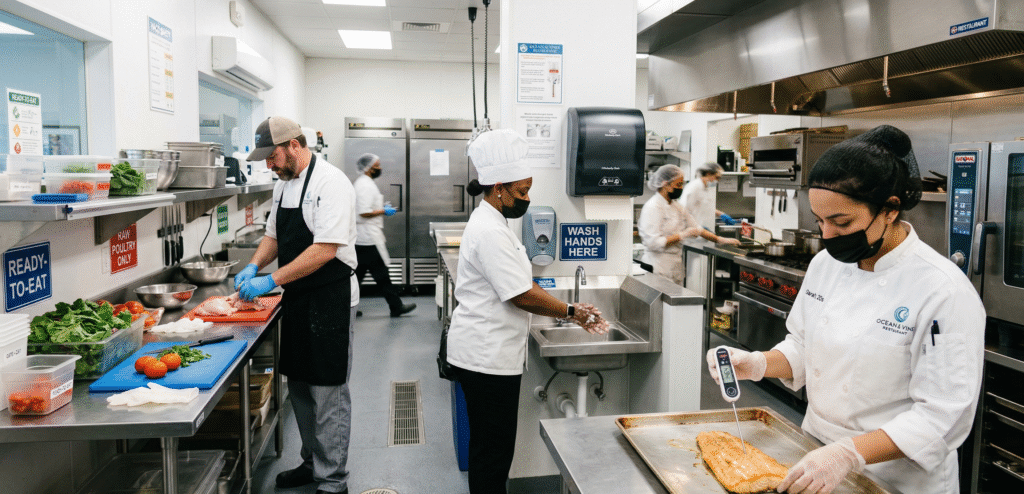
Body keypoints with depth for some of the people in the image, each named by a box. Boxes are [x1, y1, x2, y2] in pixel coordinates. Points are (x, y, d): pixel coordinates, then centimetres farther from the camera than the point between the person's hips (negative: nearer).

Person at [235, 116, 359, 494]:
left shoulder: (330, 182, -16)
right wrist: (254, 267, 2)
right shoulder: (284, 184, 12)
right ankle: (312, 463, 34)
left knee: (328, 394, -1)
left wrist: (272, 280, -22)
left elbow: (326, 250, -24)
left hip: (329, 299, -9)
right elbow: (274, 236, 21)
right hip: (297, 299, 9)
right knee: (300, 388, 18)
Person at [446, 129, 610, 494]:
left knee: (491, 445, 20)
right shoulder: (490, 232, -21)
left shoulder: (491, 223, 14)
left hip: (487, 352, 11)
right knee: (493, 449, 2)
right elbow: (523, 296, -22)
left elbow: (520, 285, 16)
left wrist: (574, 312, 9)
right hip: (486, 357, -11)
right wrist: (570, 311, -8)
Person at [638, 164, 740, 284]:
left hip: (675, 268, 8)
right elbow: (653, 243, -20)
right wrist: (682, 235, -16)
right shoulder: (653, 207, -13)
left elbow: (696, 228, 23)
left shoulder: (676, 206, 14)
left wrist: (720, 240, 17)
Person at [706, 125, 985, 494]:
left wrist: (849, 453, -31)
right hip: (816, 450, 5)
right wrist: (758, 364, -10)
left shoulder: (944, 291, -21)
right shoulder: (826, 263, -2)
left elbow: (943, 416, -22)